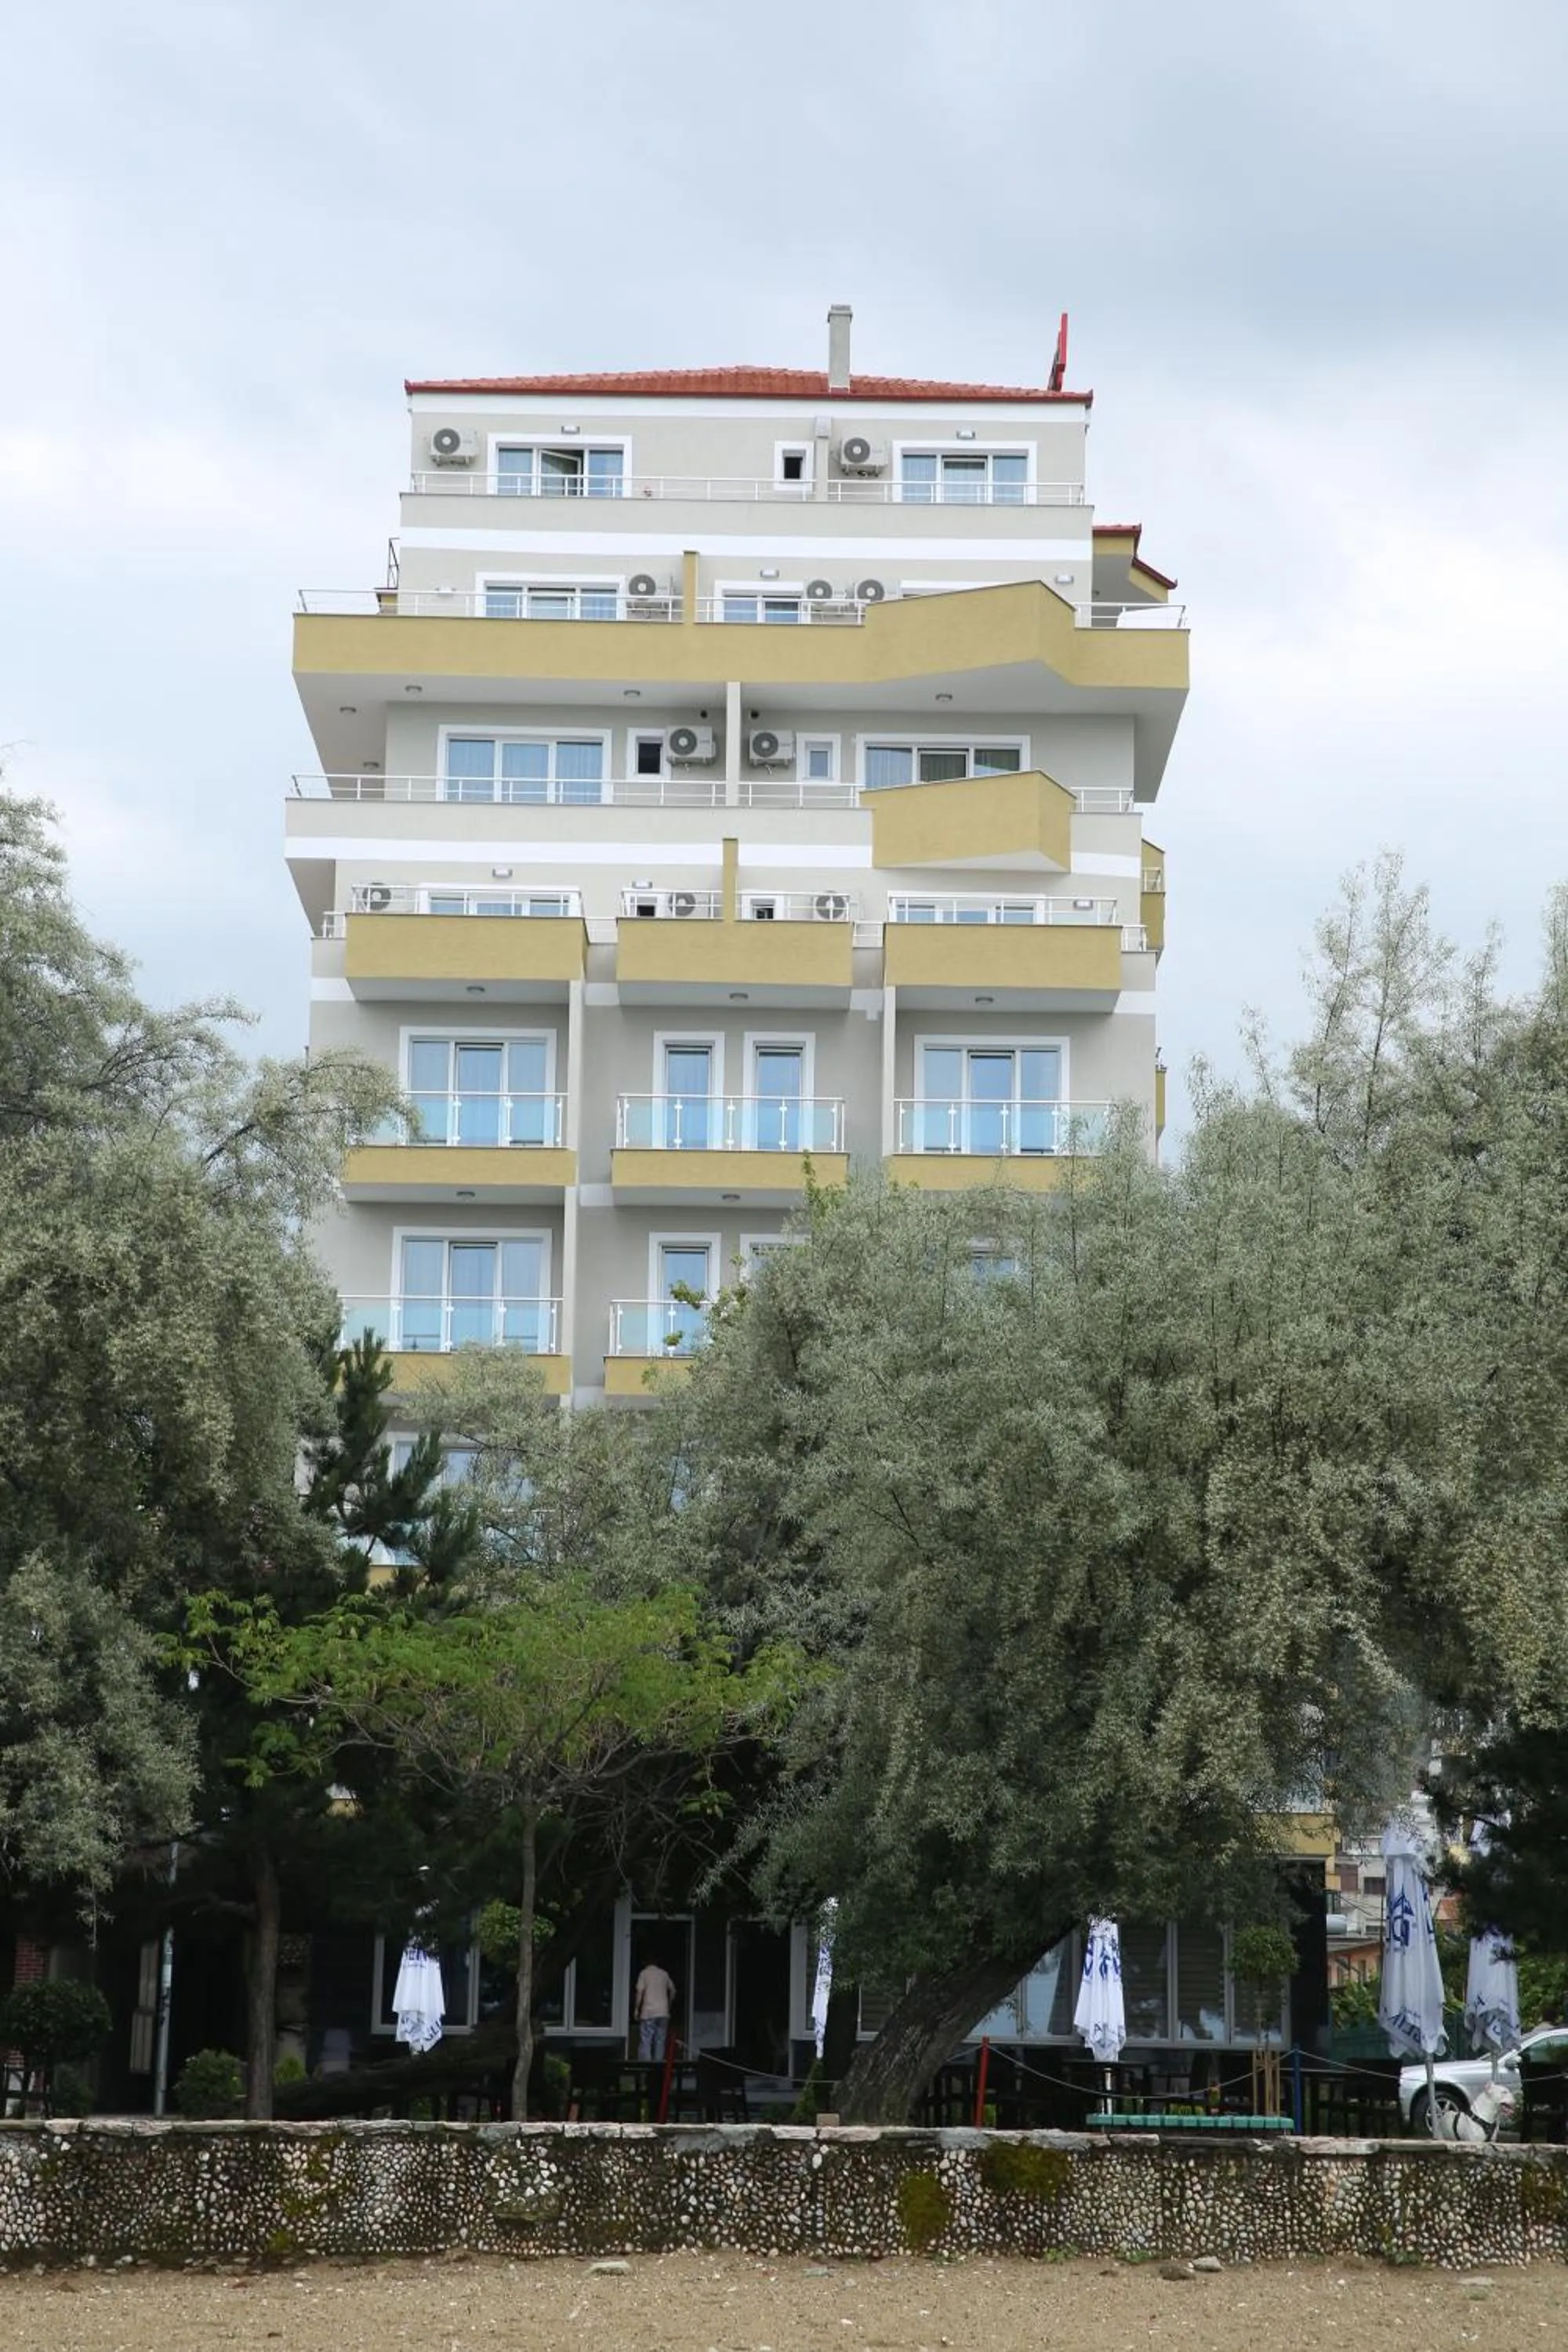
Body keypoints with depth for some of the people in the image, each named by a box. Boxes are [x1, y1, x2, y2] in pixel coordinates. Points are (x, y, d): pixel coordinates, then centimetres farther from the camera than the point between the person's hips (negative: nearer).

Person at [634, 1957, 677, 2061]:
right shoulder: (664, 1974, 11)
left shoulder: (645, 1973, -1)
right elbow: (672, 1991, 14)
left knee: (645, 2041, -5)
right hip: (663, 2013, 4)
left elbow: (640, 1992, -8)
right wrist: (669, 2006, 26)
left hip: (648, 2013, -4)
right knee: (660, 2041, 8)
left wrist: (636, 2009, -1)